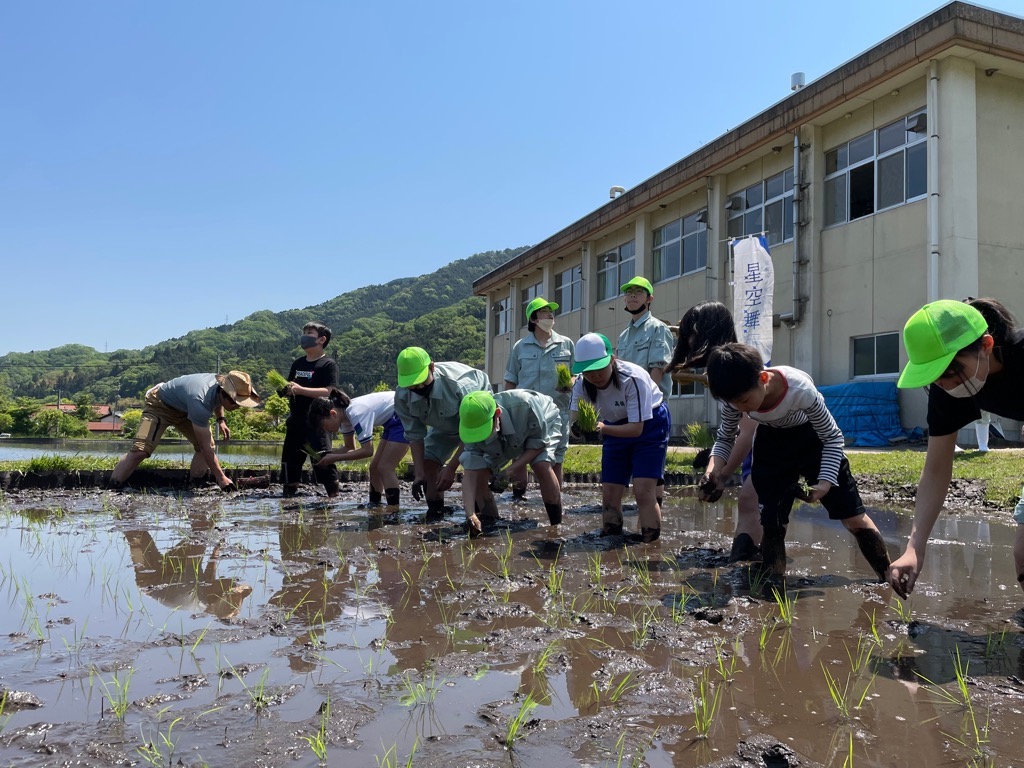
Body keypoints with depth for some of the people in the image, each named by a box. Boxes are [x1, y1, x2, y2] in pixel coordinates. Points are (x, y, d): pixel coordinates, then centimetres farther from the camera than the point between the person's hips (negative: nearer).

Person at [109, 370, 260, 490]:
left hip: (183, 409, 8)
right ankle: (111, 488, -14)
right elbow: (205, 447, -38)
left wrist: (221, 420, -2)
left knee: (211, 445, -9)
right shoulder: (199, 401, -43)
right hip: (160, 406, -8)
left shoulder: (222, 382, -20)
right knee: (140, 451, -24)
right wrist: (221, 478, -34)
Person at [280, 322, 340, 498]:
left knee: (321, 459, -11)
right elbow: (290, 386, 25)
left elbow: (329, 392, -16)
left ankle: (335, 493, -3)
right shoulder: (298, 363, 17)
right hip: (296, 421, 7)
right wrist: (286, 389, 0)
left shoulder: (328, 364, -5)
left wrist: (300, 390, -21)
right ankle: (289, 493, 22)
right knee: (289, 458, 11)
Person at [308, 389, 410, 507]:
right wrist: (328, 454, -8)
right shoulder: (345, 415, -1)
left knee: (384, 468, -13)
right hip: (392, 422, 9)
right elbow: (350, 448, 10)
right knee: (374, 467, 7)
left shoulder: (356, 413, -29)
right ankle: (374, 506, 14)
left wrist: (335, 457, -24)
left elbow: (367, 450, -29)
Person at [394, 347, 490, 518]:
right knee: (427, 463, -3)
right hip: (444, 426, 5)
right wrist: (419, 473, -23)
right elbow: (415, 435, -16)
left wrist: (451, 468, -34)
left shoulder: (459, 385, -43)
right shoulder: (403, 396, -27)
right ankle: (434, 515, 12)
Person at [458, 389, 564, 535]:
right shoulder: (474, 427, -33)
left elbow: (539, 442, -29)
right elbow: (470, 474, -33)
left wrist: (512, 469, -37)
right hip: (506, 441, 4)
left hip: (542, 425, -4)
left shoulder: (523, 405, -45)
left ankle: (557, 526, -15)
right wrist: (470, 515, -43)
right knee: (479, 472, -14)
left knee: (542, 465, -32)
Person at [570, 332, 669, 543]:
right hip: (616, 427, 5)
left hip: (648, 424, -5)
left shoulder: (633, 378, -33)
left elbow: (637, 428, -33)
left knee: (643, 491, -18)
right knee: (609, 494, 0)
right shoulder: (581, 385, -17)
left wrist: (602, 428, -48)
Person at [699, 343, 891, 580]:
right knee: (772, 525, -4)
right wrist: (714, 469, -29)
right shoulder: (735, 397, -28)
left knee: (854, 519, -1)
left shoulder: (800, 389, -39)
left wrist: (826, 482, -34)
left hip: (814, 438, -2)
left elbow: (833, 437, -23)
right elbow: (725, 438, -9)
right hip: (771, 443, 2)